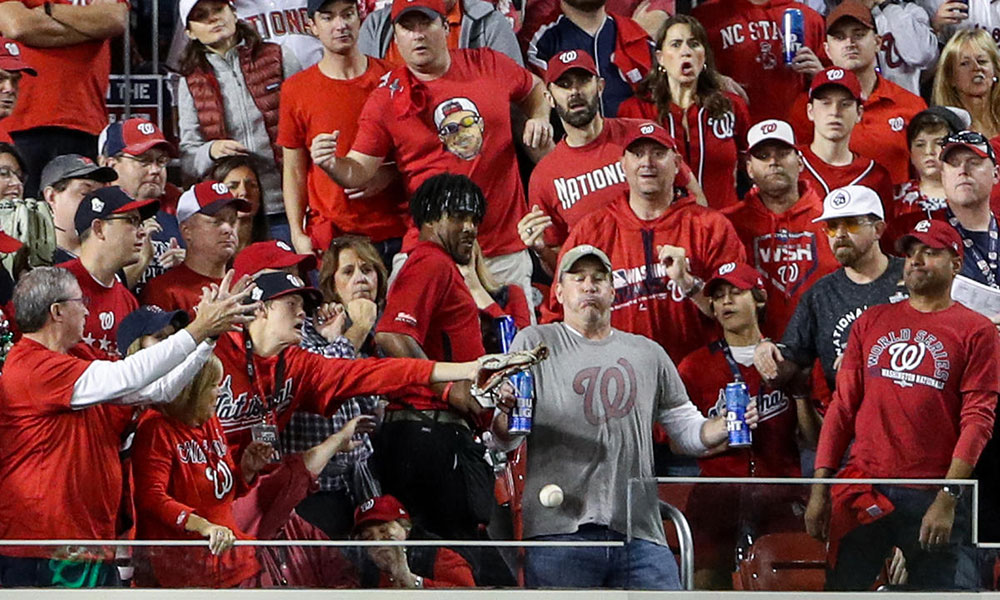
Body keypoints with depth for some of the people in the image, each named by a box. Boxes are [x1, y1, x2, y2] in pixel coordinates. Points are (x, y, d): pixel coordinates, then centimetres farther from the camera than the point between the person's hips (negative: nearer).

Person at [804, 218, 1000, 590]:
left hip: (932, 498, -3)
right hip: (863, 493, 3)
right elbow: (843, 407, 12)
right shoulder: (872, 322, 14)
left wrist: (947, 499, -14)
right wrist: (820, 487, 4)